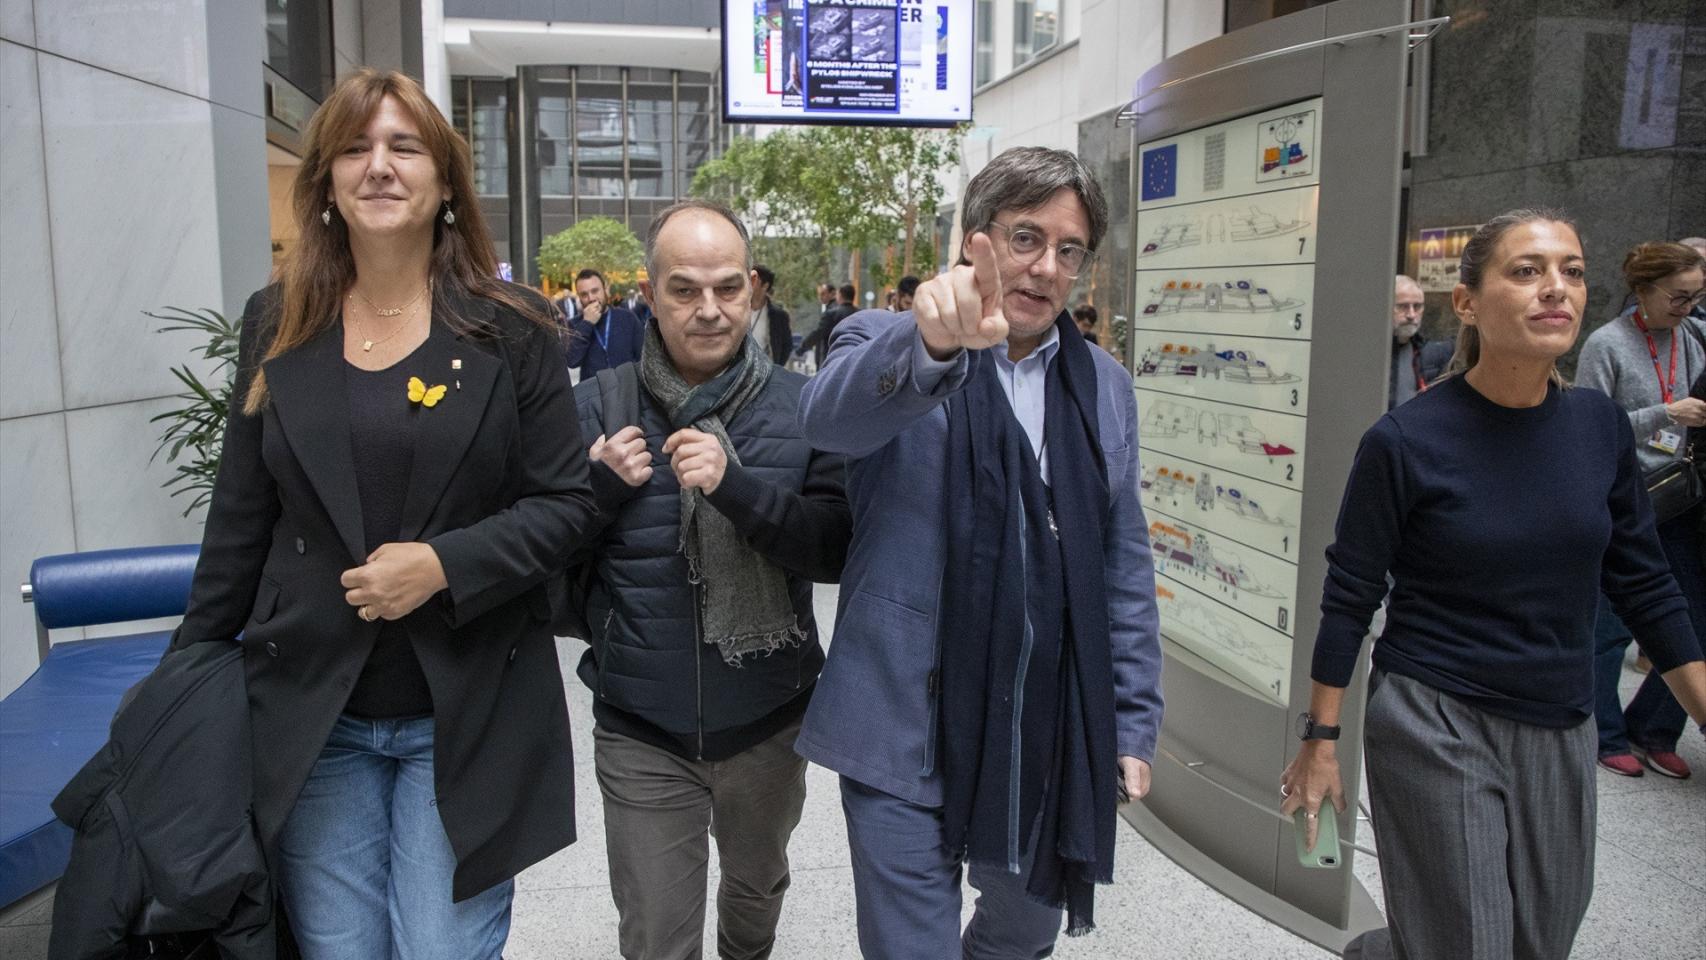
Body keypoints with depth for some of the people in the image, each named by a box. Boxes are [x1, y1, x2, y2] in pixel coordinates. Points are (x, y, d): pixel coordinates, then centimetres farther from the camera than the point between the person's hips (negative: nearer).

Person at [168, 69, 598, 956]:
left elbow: (565, 503, -4)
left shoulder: (511, 329, -3)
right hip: (310, 717, 3)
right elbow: (240, 520, 9)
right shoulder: (277, 326, 5)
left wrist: (444, 564, -18)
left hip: (469, 717, -2)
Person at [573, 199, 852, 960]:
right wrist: (600, 485, -20)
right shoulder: (598, 405, -7)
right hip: (641, 734, -1)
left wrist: (736, 485, -29)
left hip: (769, 722, 2)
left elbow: (837, 550, -16)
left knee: (757, 889, 28)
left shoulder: (798, 407, -8)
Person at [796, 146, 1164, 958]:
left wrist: (1134, 723, 8)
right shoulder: (887, 346, -6)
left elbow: (1124, 566, 10)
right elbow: (829, 416, -30)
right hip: (909, 731, -5)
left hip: (1052, 734, 5)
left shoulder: (1104, 386, 8)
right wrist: (932, 342, -49)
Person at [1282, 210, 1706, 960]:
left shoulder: (1601, 426, -1)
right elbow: (1349, 598, -8)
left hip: (1560, 730, 5)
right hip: (1433, 726, -5)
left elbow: (1642, 582, 9)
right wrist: (1320, 741, -6)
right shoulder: (1406, 441, -14)